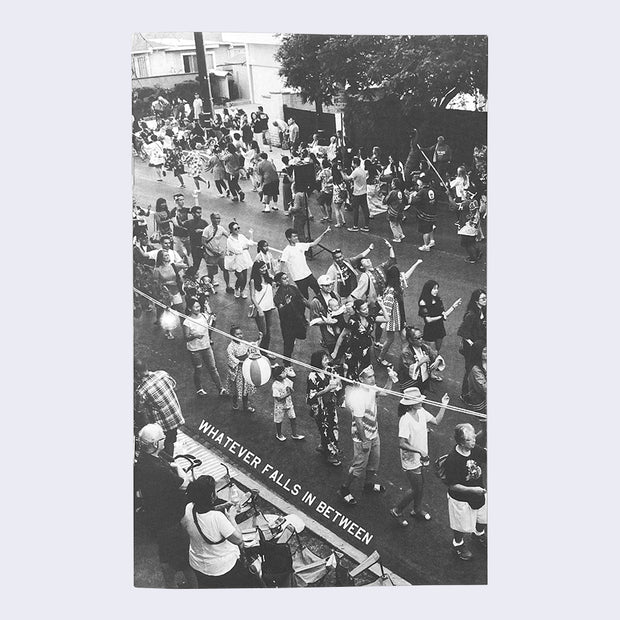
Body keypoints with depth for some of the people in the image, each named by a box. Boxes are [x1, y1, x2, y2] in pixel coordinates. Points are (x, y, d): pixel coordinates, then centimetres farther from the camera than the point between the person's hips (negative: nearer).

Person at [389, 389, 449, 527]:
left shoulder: (421, 412, -6)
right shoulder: (405, 420, -30)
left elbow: (436, 421, 5)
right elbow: (401, 444, -31)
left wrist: (443, 406, -3)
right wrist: (419, 451, -34)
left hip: (421, 458, 8)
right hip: (410, 461, -8)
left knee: (421, 486, 23)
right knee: (416, 490, 5)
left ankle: (417, 510, 47)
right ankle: (396, 511, 25)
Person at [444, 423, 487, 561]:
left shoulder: (476, 450, -15)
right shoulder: (452, 460, -32)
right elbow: (452, 486, -25)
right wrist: (472, 489, -31)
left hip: (479, 494, 6)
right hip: (461, 499, -6)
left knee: (483, 520, 28)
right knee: (461, 527, 17)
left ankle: (479, 534, 61)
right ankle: (458, 544, 49)